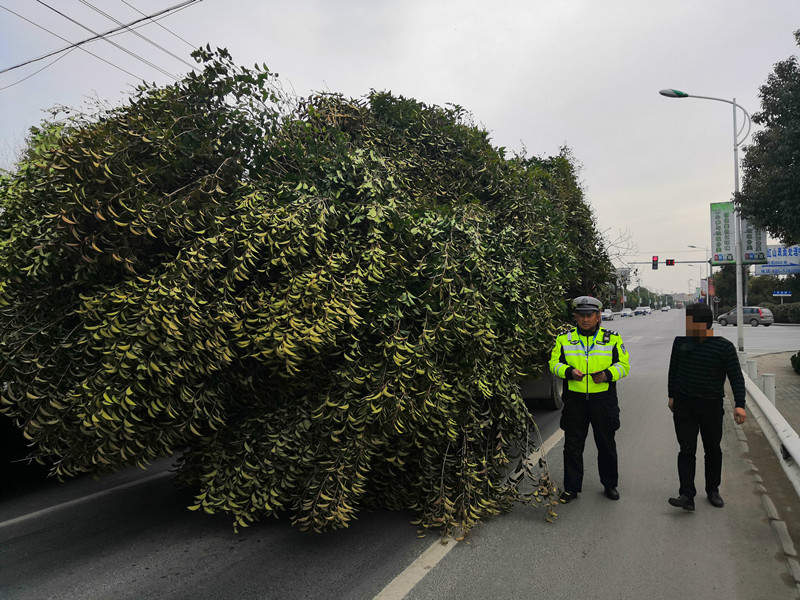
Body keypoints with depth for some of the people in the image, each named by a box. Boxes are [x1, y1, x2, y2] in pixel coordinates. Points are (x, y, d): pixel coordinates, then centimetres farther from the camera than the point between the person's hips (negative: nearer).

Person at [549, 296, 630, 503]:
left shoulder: (612, 338, 3)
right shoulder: (564, 339, 3)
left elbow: (623, 365, 4)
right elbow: (554, 363, 3)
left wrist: (607, 374, -15)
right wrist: (569, 372, -17)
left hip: (603, 400, 0)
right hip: (574, 400, 0)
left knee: (606, 444, 12)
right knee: (573, 445, 6)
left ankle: (610, 485, 31)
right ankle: (571, 488, 18)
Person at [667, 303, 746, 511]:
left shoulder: (724, 346, -8)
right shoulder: (681, 342, 1)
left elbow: (736, 376, -7)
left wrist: (739, 404, -15)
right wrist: (672, 395, 14)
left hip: (712, 406, -1)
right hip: (684, 404, 1)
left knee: (713, 450, 12)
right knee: (687, 450, -4)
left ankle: (713, 490, 30)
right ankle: (687, 496, -6)